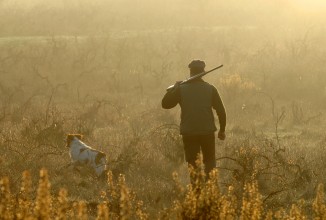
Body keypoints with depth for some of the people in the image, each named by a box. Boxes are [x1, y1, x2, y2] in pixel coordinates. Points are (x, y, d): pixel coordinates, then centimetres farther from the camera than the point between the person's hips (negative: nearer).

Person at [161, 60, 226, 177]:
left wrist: (174, 88, 12)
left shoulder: (181, 89, -4)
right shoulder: (210, 89, 0)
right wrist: (222, 130, 12)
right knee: (210, 162, 11)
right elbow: (221, 111, 2)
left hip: (189, 133, 0)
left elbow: (165, 104, 2)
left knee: (192, 163, 7)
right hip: (207, 132, 1)